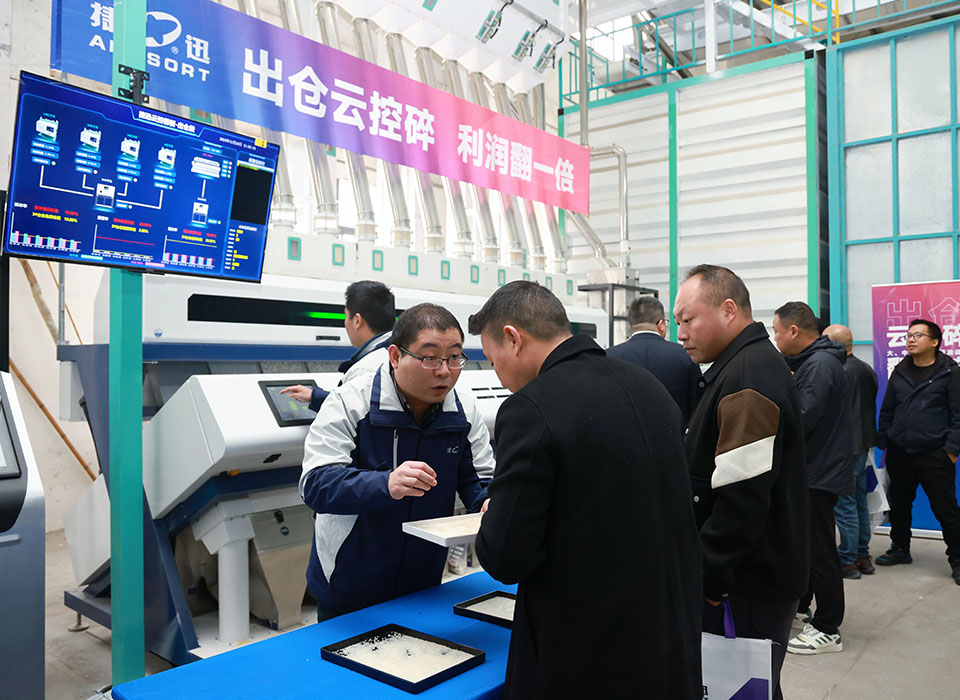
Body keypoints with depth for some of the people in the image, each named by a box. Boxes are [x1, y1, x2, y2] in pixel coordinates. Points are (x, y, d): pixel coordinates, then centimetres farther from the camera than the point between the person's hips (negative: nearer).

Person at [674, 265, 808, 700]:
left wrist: (706, 579, -17)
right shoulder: (754, 363, 12)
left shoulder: (747, 377, -21)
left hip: (750, 586, -9)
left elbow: (741, 497, -27)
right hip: (755, 575, 10)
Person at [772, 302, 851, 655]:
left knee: (820, 550, -1)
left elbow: (802, 419, -27)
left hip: (820, 473, -10)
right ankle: (798, 603, 37)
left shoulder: (820, 365, -20)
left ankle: (828, 630, 11)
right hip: (811, 469, 10)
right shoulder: (810, 361, 13)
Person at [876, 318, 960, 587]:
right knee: (899, 506, 15)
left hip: (934, 455, -5)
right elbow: (887, 411, 15)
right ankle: (900, 549, 31)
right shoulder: (900, 372, 11)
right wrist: (883, 443, 9)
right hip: (899, 454, 5)